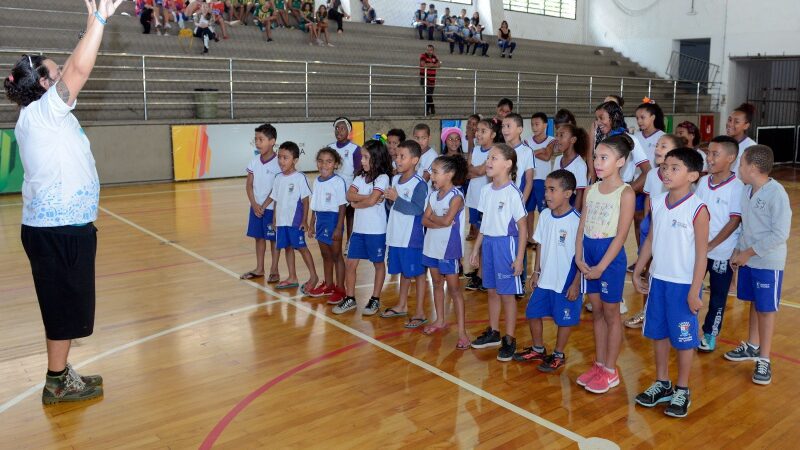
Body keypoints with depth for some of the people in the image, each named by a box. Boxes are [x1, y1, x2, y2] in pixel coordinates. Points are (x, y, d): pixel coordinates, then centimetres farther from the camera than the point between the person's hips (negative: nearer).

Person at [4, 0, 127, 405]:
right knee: (65, 304, 1)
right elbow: (79, 70, -21)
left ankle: (61, 373, 29)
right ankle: (57, 383, 13)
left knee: (65, 304, 17)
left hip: (58, 224, 10)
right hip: (60, 228, -10)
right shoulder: (42, 111, -15)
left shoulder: (37, 116, 14)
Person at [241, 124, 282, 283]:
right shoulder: (254, 162, 3)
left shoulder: (277, 163, -13)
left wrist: (264, 206, -13)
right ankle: (259, 269, 25)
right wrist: (254, 205, -7)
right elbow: (249, 186, 5)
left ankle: (274, 270, 15)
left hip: (271, 208, -5)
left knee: (273, 239, 5)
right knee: (258, 237, 13)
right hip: (255, 207, 6)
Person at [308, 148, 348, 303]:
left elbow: (342, 206, -13)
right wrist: (312, 224, 14)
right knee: (325, 255, 17)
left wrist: (339, 227, -15)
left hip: (333, 219, -7)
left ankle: (340, 289, 13)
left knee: (336, 255, 3)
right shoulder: (317, 181, 6)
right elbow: (315, 205, 13)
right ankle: (328, 285, 32)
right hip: (320, 220, 7)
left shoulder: (339, 182, -14)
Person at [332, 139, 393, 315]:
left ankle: (375, 299, 20)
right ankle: (350, 299, 19)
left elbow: (372, 200, -21)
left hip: (376, 230, -6)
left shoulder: (382, 178, -10)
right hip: (359, 228, 6)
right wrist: (367, 197, -15)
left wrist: (356, 203, -6)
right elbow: (349, 195, -3)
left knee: (378, 264, 9)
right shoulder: (361, 176, 9)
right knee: (350, 263, 7)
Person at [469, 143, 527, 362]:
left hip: (506, 243, -6)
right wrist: (476, 249, 15)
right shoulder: (486, 190, 6)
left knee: (507, 293, 3)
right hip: (488, 243, 7)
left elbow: (522, 227, -11)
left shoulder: (513, 193, -14)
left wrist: (519, 258, -13)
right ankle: (493, 333, 31)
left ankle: (509, 340, 15)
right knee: (492, 291, 16)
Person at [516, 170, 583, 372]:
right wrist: (536, 272, 10)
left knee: (564, 319, 9)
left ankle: (558, 355, 29)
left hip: (567, 282, -6)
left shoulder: (576, 221, -18)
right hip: (544, 279, 6)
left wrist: (576, 284, -13)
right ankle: (538, 349, 34)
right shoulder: (545, 215, 0)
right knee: (532, 313, 13)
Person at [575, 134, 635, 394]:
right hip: (589, 253, 6)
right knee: (596, 312, 14)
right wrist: (579, 257, -4)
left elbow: (621, 235, -15)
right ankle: (599, 365, 26)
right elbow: (582, 226, 8)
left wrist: (601, 266, -16)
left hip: (610, 256, -6)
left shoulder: (625, 193, -11)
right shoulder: (591, 190, 7)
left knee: (610, 313, 5)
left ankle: (610, 371, 17)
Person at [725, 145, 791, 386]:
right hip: (747, 259, 6)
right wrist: (737, 250, 0)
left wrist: (748, 253, -17)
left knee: (766, 309, 5)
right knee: (754, 304, 19)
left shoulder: (776, 193, -20)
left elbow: (780, 234, -21)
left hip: (768, 263, -6)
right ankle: (752, 346, 35)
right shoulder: (746, 191, 2)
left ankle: (764, 359, 17)